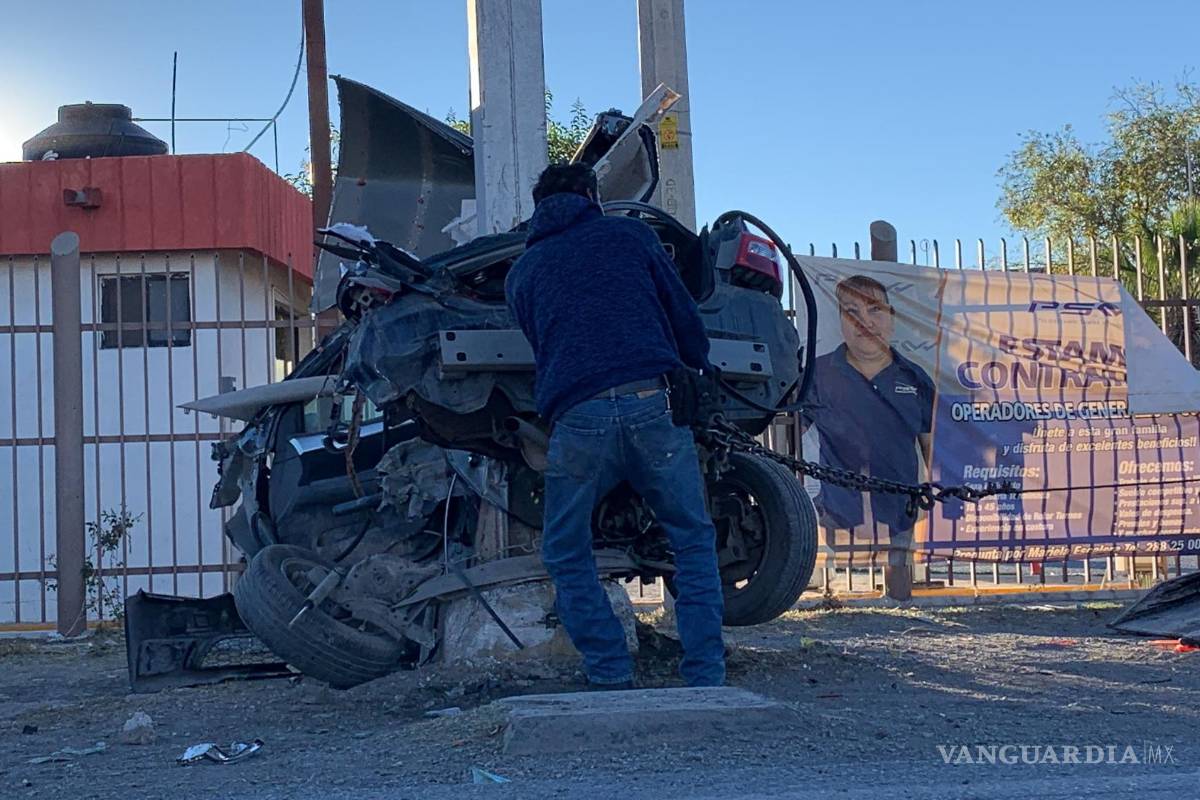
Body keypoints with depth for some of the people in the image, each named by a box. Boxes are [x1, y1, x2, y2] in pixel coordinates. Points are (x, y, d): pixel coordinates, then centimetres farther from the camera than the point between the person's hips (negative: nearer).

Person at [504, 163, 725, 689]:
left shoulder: (521, 271, 25)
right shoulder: (628, 234, 20)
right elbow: (686, 319, 20)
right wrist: (696, 375, 38)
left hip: (577, 418, 0)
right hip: (654, 404, 0)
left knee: (567, 556, 17)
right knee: (693, 542, 14)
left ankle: (613, 680, 10)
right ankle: (706, 680, 9)